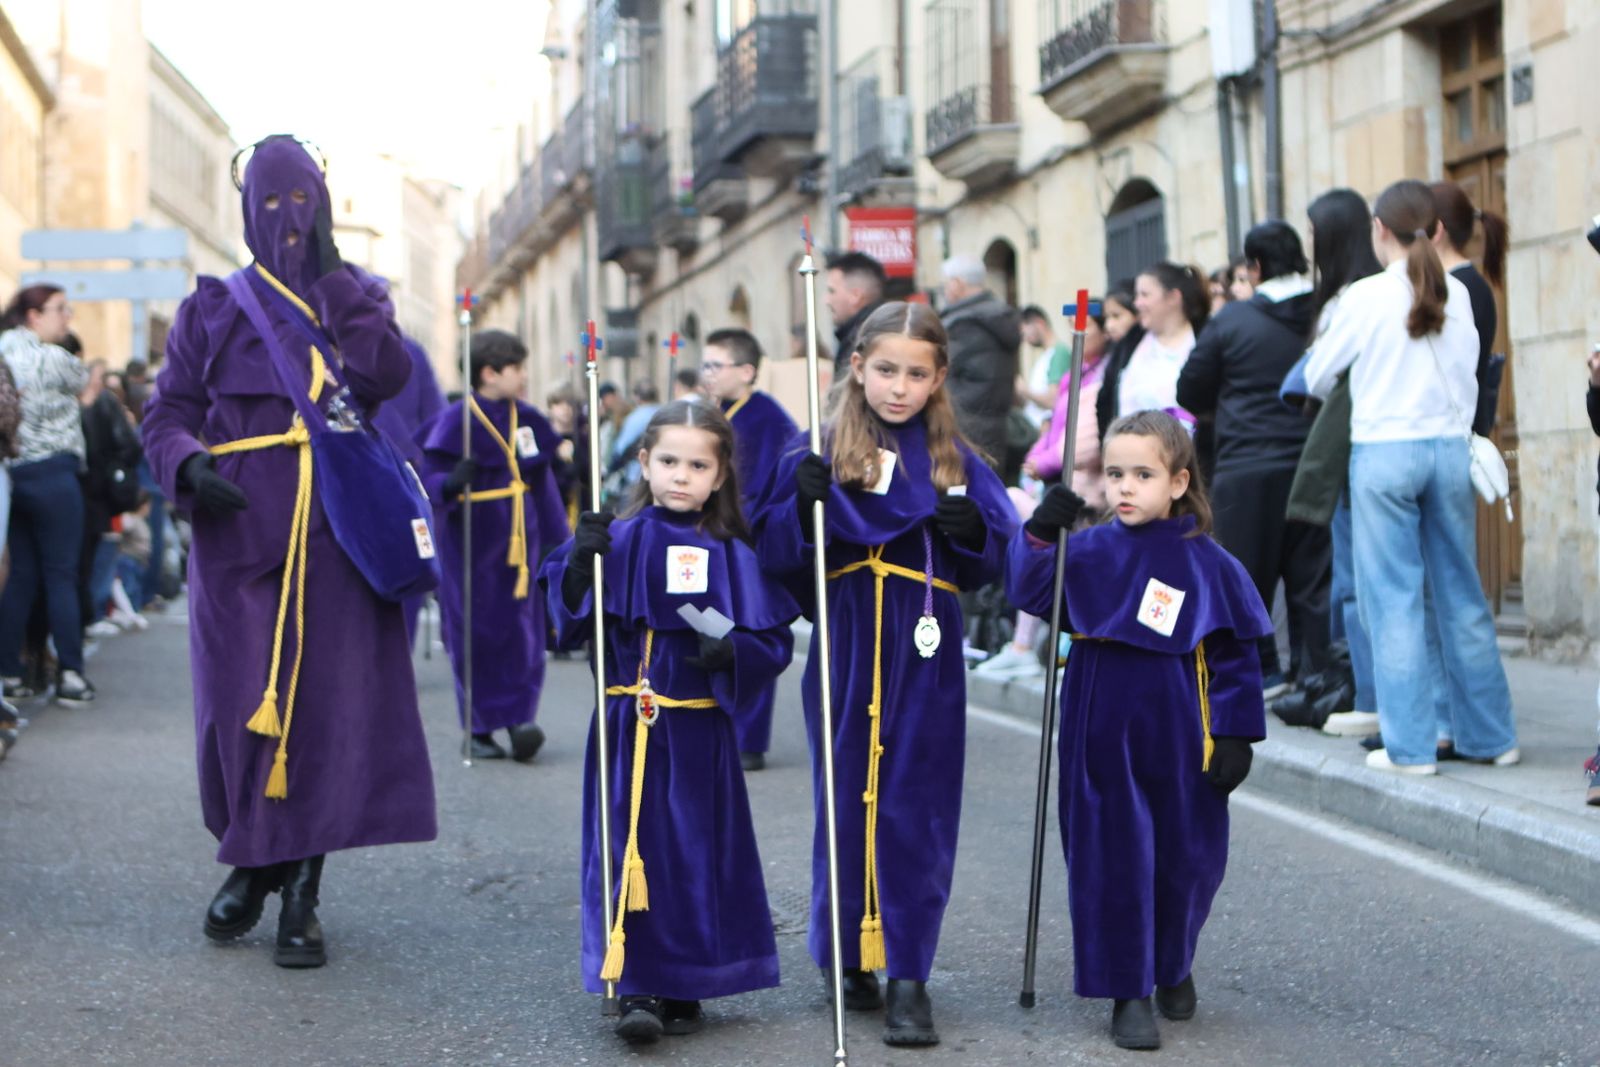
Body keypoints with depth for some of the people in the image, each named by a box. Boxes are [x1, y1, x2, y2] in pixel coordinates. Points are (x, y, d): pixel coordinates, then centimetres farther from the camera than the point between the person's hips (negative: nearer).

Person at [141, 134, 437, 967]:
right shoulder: (213, 308, 11)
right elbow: (168, 412, 5)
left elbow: (387, 376, -7)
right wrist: (186, 466, -16)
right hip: (240, 531, 0)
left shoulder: (354, 298, 13)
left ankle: (301, 892, 1)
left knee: (328, 702, -6)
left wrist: (333, 280, -8)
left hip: (338, 532, 0)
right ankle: (249, 861, 23)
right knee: (239, 702, 1)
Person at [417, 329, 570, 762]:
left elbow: (543, 482, 14)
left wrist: (556, 538, 14)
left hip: (519, 539, 5)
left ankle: (518, 718, -3)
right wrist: (450, 484, -36)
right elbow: (431, 477, -13)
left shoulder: (526, 418, 7)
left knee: (523, 627, -3)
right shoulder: (456, 420, -10)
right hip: (473, 542, -5)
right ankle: (478, 729, 11)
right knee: (476, 633, 1)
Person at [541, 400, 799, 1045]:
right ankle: (638, 988, 0)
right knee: (632, 848, -4)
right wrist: (579, 563, -19)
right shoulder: (618, 541, 2)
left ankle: (684, 989, 18)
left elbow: (774, 642, 2)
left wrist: (733, 653, -17)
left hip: (700, 731, 1)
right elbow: (570, 621, -3)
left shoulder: (732, 555, 2)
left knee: (698, 855, 5)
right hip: (628, 728, -1)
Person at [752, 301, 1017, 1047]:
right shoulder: (823, 452, 2)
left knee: (915, 811, -1)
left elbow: (992, 565, 9)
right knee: (847, 802, 6)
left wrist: (971, 532, -11)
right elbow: (777, 555, -4)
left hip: (926, 657, 1)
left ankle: (909, 976, 4)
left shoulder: (955, 460, 7)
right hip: (848, 648, -1)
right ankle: (850, 955, 22)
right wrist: (805, 502, -21)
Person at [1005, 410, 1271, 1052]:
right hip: (1102, 739, 0)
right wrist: (1040, 535, -19)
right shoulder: (1091, 552, 1)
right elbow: (1030, 593, -5)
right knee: (1112, 861, 2)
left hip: (1178, 742, 0)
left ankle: (1174, 965, 37)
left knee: (1187, 857, 10)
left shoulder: (1207, 564, -3)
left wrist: (1234, 736, -3)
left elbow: (1236, 656, 0)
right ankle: (1129, 993, 12)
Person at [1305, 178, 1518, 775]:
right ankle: (1488, 735, 17)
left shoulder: (1366, 296, -6)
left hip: (1383, 451, -4)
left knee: (1394, 599, 0)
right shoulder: (1456, 295, 4)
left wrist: (1336, 390, 27)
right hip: (1449, 446, 4)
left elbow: (1317, 377, 4)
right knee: (1460, 595, 11)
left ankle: (1410, 745, 0)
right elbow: (1467, 377, 10)